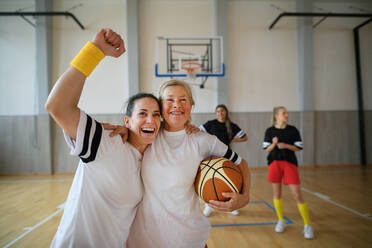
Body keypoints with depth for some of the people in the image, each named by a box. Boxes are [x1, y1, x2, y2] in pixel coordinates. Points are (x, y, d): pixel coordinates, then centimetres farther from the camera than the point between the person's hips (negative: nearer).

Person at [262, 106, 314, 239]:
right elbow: (267, 149, 2)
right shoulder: (270, 131, 1)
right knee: (277, 193, 8)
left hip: (290, 163, -1)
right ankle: (281, 221, 26)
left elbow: (298, 147, 1)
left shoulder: (293, 130, 1)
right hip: (274, 163, 1)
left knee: (297, 194, -5)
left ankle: (307, 225, 9)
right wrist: (274, 144, -18)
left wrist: (286, 145, -16)